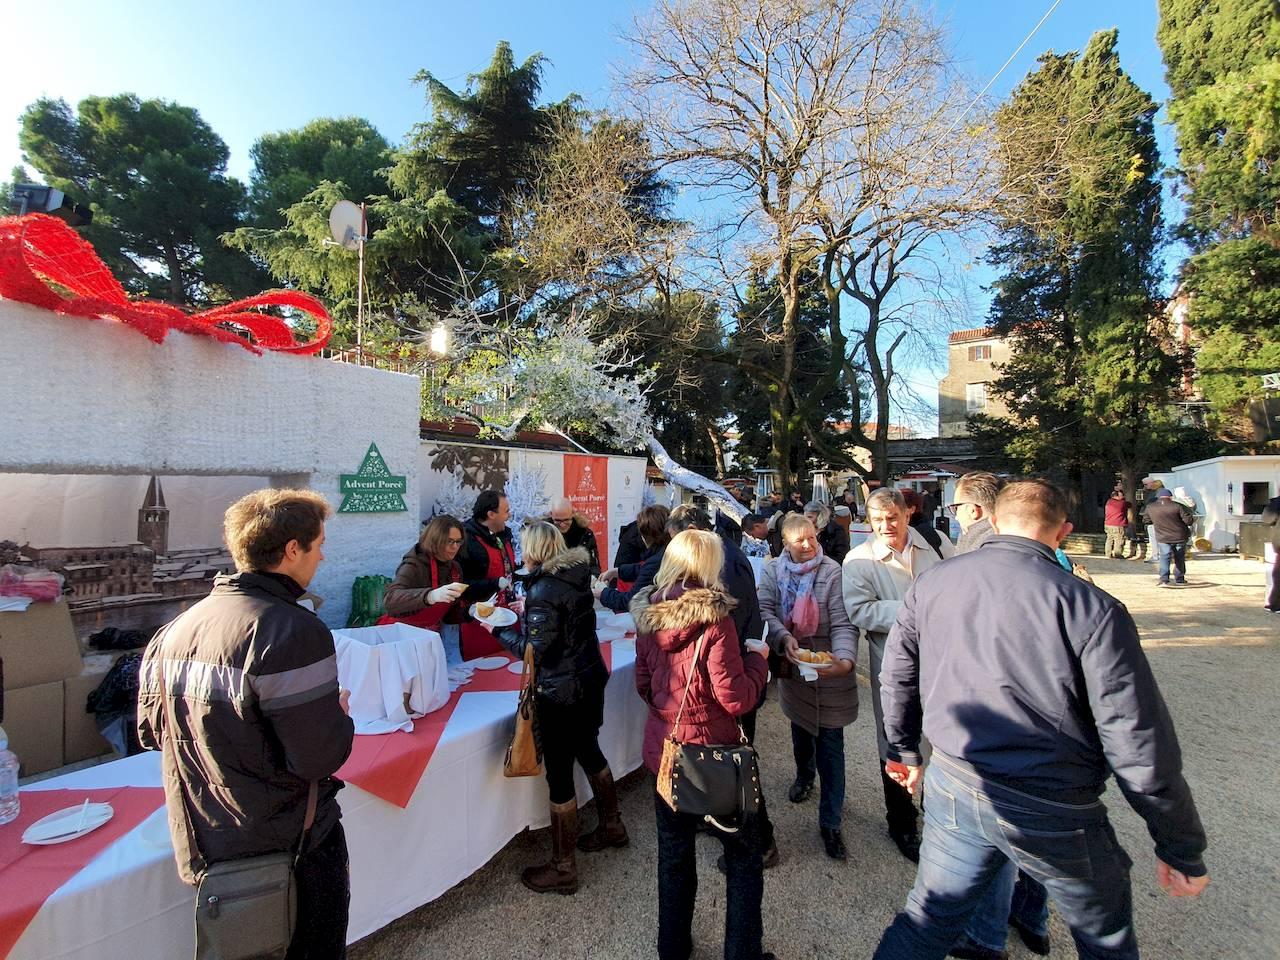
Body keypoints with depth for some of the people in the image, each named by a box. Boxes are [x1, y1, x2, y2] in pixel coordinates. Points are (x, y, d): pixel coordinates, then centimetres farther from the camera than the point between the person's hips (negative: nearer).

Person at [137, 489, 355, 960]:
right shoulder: (293, 631, -27)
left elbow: (150, 732, 8)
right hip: (289, 850, -7)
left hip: (201, 843, 7)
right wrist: (340, 714, -7)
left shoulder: (175, 630, -3)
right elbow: (318, 757, -28)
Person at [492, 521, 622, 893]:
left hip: (561, 692, -9)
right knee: (589, 751, 26)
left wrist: (499, 629, -8)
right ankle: (611, 826, 46)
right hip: (591, 678, 9)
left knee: (559, 774, 6)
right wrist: (525, 614, 12)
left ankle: (562, 869, 23)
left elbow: (535, 651, -20)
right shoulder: (577, 576, 2)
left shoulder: (544, 590, -22)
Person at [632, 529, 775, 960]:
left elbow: (643, 684, 7)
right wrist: (757, 657, -4)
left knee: (674, 852, 22)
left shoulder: (648, 616, -3)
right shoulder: (713, 618, -21)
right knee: (743, 851, 17)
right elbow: (737, 699, -19)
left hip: (662, 748, 6)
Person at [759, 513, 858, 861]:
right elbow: (764, 610, -12)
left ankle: (830, 822, 17)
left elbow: (842, 623, -19)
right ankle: (804, 775, 54)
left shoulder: (831, 572, -16)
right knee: (800, 728, 25)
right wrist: (783, 637, -29)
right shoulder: (773, 572, -6)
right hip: (792, 666, 3)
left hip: (828, 673, -3)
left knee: (830, 744, 3)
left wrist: (845, 659, -35)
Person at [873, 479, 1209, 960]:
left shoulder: (930, 583, -5)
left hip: (952, 789, 3)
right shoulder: (1092, 609, -18)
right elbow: (1139, 744, -15)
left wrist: (904, 750, 22)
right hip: (1052, 812, -3)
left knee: (926, 921, 22)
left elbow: (896, 679, 6)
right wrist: (1182, 848, 1)